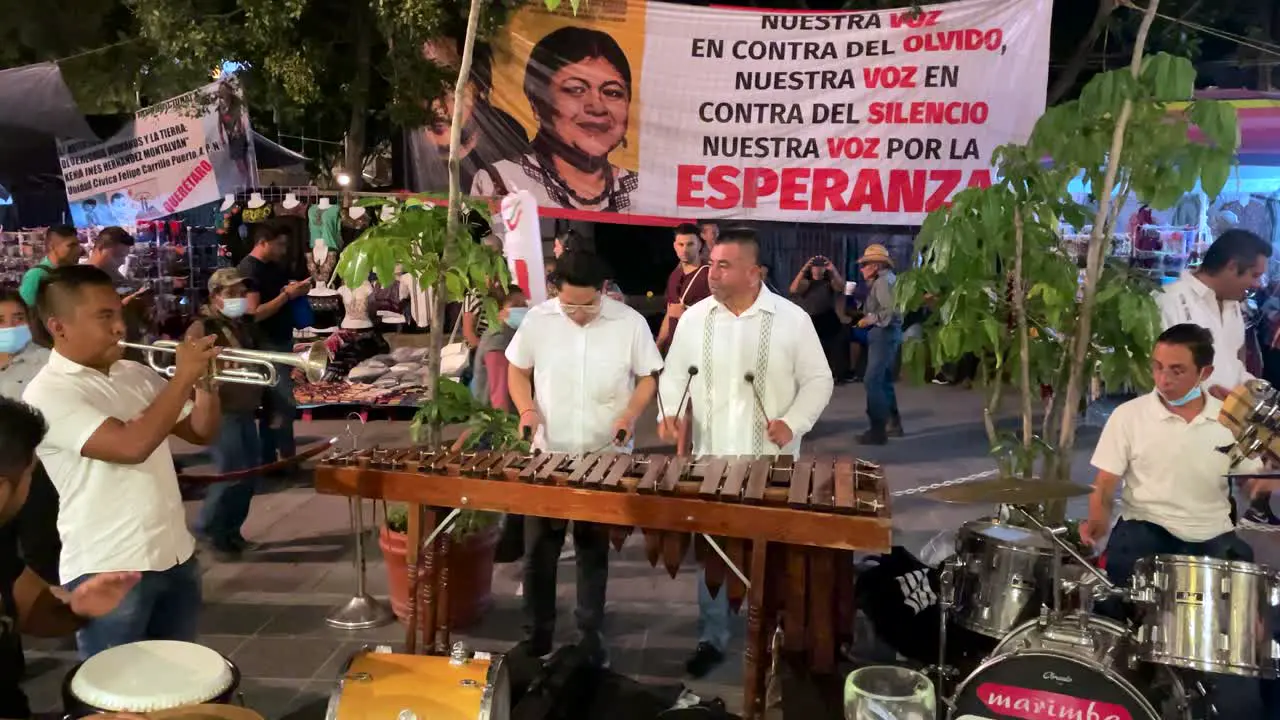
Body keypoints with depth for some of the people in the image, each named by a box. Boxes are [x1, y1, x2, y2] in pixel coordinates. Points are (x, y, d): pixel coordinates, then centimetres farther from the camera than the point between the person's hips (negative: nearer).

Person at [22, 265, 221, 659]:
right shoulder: (47, 393, -14)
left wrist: (205, 382, -5)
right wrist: (183, 378, -21)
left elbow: (201, 432, 13)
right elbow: (132, 445, -27)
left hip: (175, 556, 7)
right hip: (109, 570, -6)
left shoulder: (136, 374, 8)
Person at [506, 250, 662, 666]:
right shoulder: (538, 320, -6)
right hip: (548, 454, 1)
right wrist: (527, 409, -11)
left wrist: (630, 414, -17)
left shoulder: (630, 323, -9)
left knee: (594, 549, 12)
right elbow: (517, 369, 7)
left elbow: (649, 377, 0)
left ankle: (590, 633, 27)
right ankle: (535, 634, 25)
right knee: (539, 550, 9)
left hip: (606, 457, -1)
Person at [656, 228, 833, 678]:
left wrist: (793, 423, -16)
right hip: (711, 459, 2)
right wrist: (670, 412, -10)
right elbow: (674, 374, 9)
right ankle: (712, 639, 24)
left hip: (771, 464, -2)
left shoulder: (792, 319, -7)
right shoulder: (694, 318, 0)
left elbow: (818, 380, -2)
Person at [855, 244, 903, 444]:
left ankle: (878, 430, -11)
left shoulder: (883, 281, -16)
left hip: (884, 333, -11)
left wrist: (869, 320, -17)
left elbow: (890, 310, -25)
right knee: (884, 380, 18)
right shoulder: (886, 278, 17)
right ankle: (893, 423, 26)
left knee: (872, 381, -12)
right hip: (887, 333, 11)